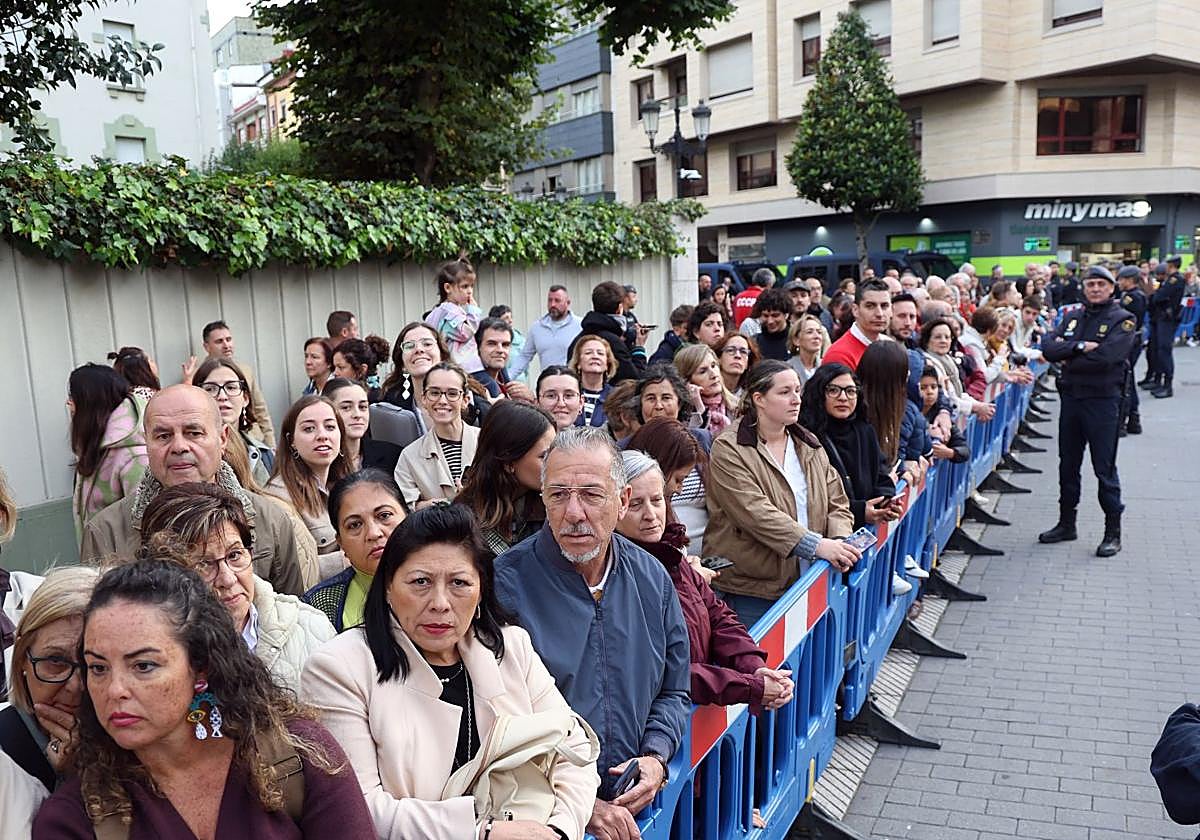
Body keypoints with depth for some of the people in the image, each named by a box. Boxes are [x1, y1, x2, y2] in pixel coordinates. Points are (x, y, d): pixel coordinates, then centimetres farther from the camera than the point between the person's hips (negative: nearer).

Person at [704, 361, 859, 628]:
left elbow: (837, 504, 12)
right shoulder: (728, 450, -9)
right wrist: (817, 545, -25)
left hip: (806, 583, 5)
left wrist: (839, 541, -10)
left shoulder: (810, 446, 14)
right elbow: (757, 514, -20)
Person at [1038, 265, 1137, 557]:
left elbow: (1106, 356, -20)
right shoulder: (1073, 318, 13)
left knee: (1105, 467, -2)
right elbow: (1048, 348, -2)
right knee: (1068, 464, 13)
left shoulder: (1122, 320, -4)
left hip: (1103, 400, -6)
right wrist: (1080, 347, -16)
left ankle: (1113, 531, 8)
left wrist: (1067, 358, -9)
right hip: (1071, 398, 6)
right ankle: (1067, 523, 26)